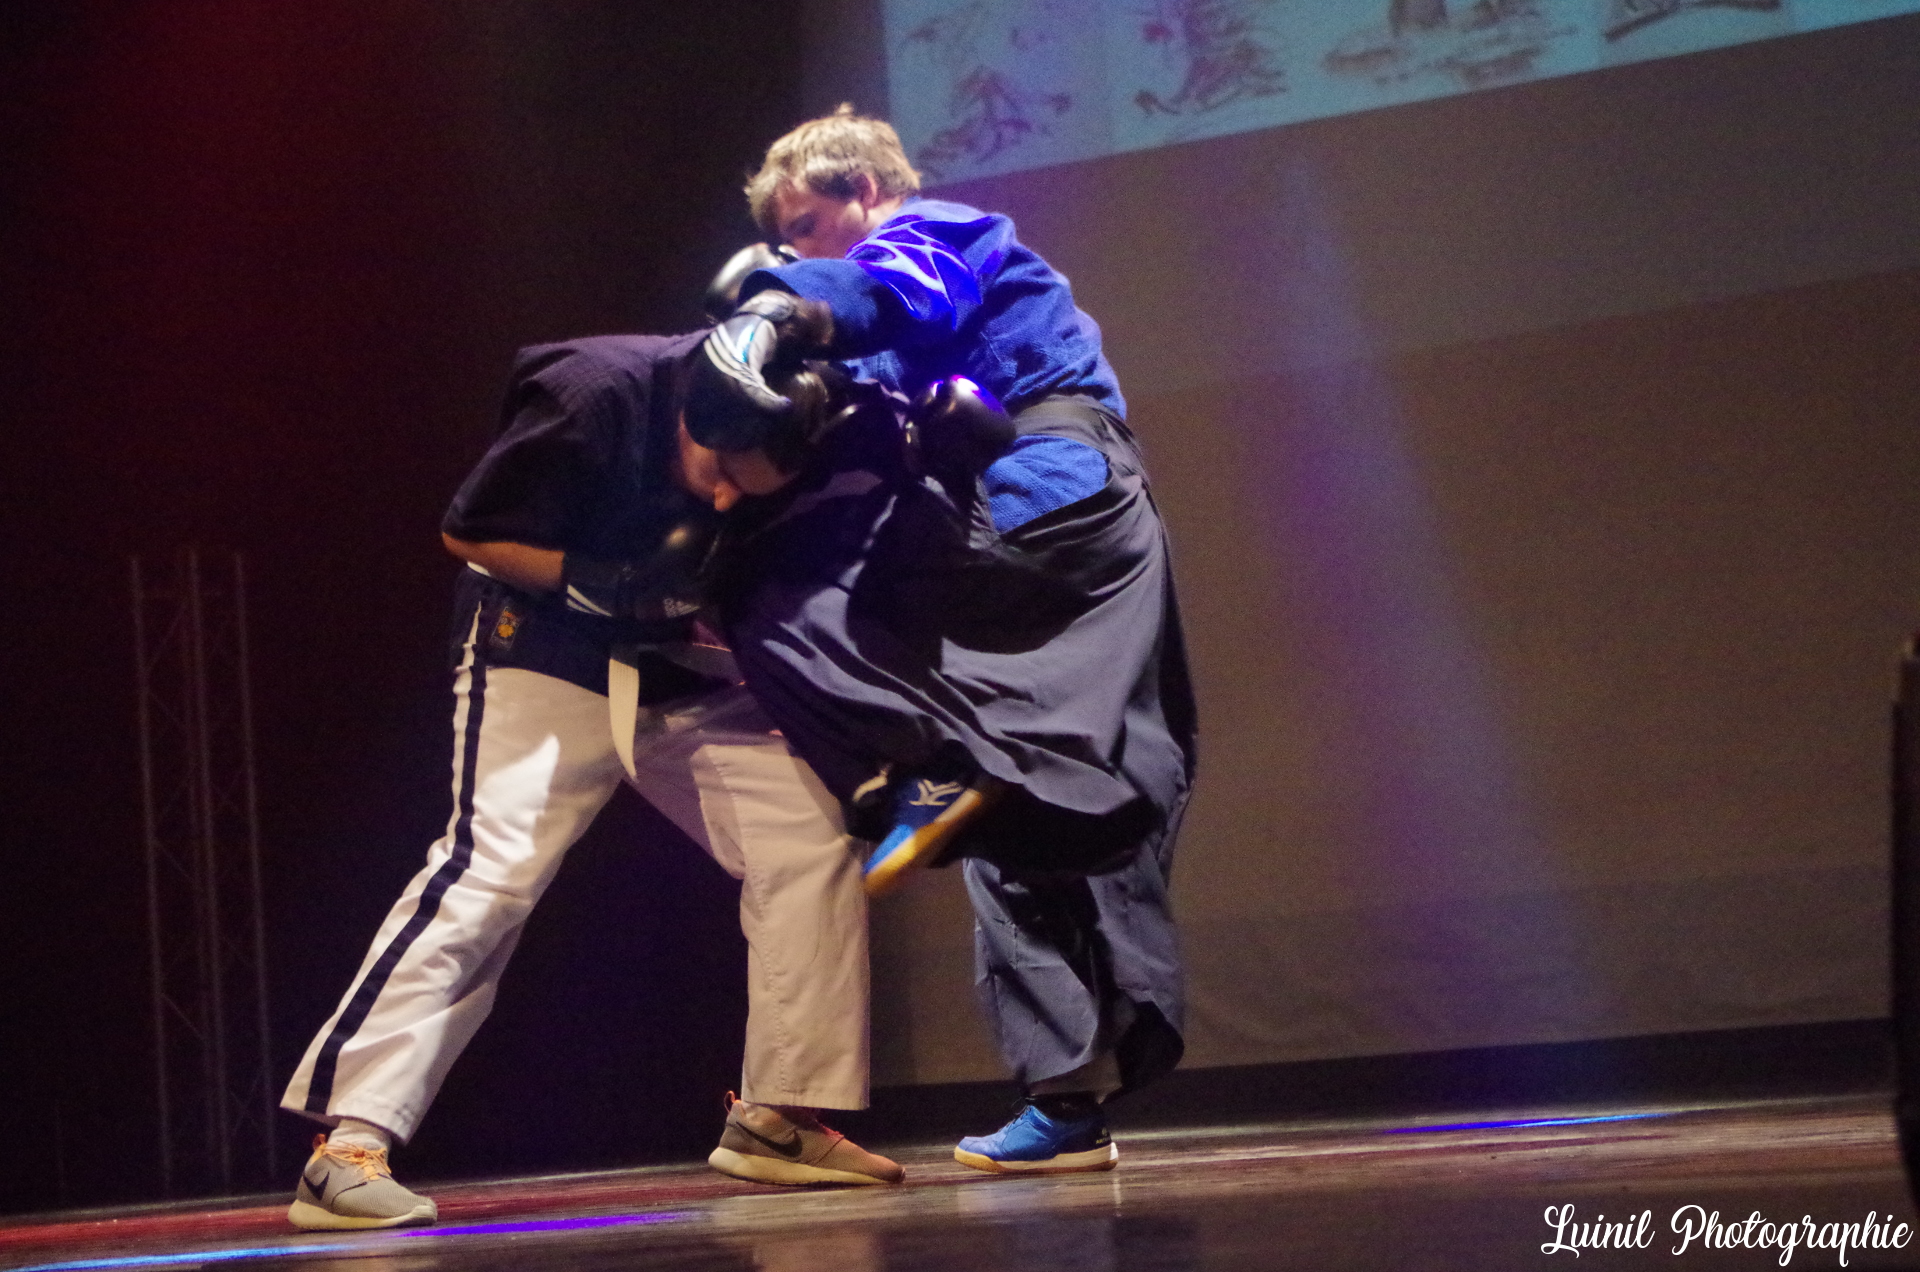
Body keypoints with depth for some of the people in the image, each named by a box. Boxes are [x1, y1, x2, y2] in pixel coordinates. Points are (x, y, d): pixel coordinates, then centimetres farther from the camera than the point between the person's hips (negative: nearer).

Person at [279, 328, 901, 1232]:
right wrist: (596, 581, -26)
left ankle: (774, 1118, 4)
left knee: (809, 838, -7)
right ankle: (346, 1147, -20)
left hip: (684, 668, 6)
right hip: (547, 658, -5)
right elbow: (467, 532, -14)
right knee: (491, 869, -20)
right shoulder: (595, 395, -26)